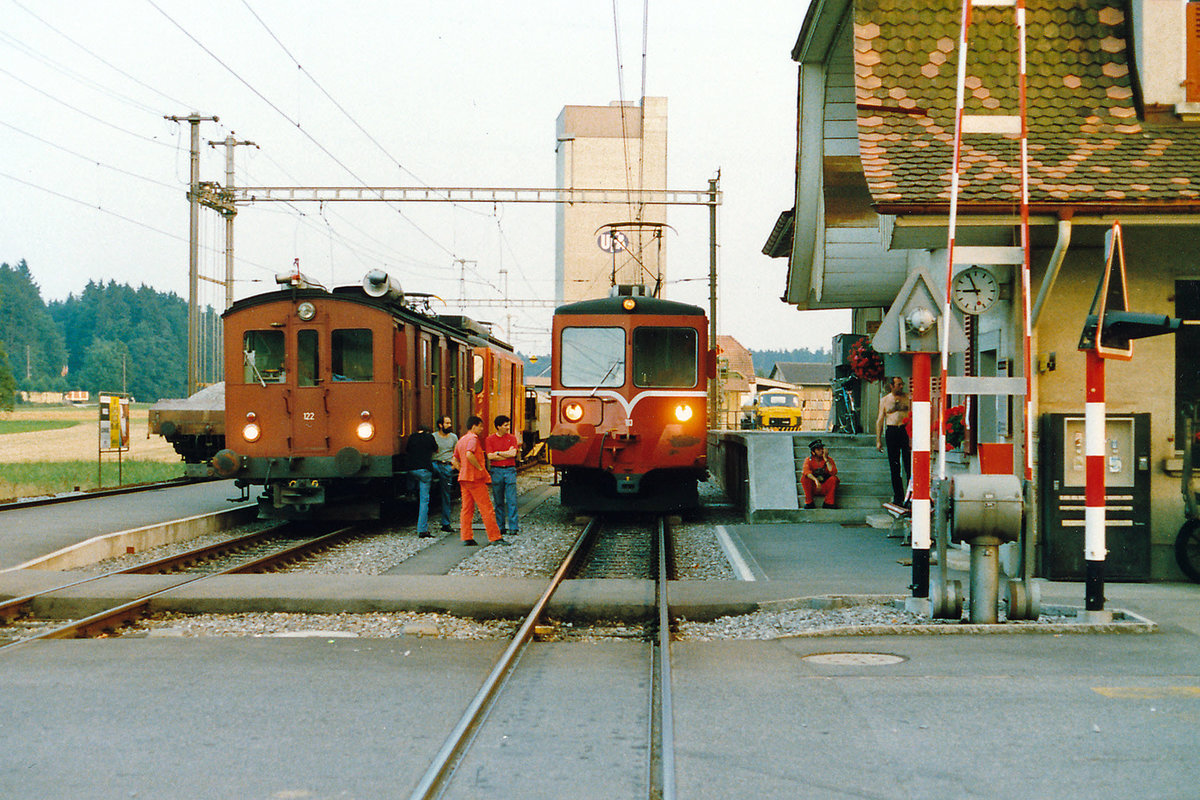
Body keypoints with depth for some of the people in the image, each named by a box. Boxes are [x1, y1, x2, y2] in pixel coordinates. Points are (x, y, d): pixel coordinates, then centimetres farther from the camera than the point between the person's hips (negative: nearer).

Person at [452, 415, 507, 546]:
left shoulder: (461, 440, 17)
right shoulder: (473, 438, -12)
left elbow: (455, 460, 19)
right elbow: (469, 455, -28)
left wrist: (463, 470, 15)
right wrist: (480, 467, -19)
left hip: (464, 478, 9)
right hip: (476, 478, -9)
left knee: (467, 509, 8)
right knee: (486, 508, -5)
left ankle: (466, 537, 6)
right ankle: (495, 537, -3)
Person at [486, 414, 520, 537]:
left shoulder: (512, 438, 7)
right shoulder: (490, 439, 5)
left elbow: (513, 454, -5)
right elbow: (490, 456, -6)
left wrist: (498, 453, -3)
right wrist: (507, 453, -5)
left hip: (510, 470, 0)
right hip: (496, 471, 0)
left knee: (511, 500, -6)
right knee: (498, 501, 4)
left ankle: (513, 527, -6)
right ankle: (501, 527, 9)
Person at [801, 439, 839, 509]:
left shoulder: (829, 459, -3)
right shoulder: (808, 460, -5)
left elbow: (833, 472, -20)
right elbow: (806, 471, -27)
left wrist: (826, 459, -20)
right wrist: (816, 480, -44)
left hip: (825, 487, 0)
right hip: (813, 488, 0)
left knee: (833, 478, -26)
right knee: (804, 477, -26)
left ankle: (829, 503, -19)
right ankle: (809, 502, -18)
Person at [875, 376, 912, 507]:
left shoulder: (907, 398, 7)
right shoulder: (885, 400, 11)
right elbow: (880, 420, 12)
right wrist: (878, 440, 6)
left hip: (906, 431, -1)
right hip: (891, 432, 1)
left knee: (909, 465, -7)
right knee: (894, 466, 3)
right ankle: (898, 497, 10)